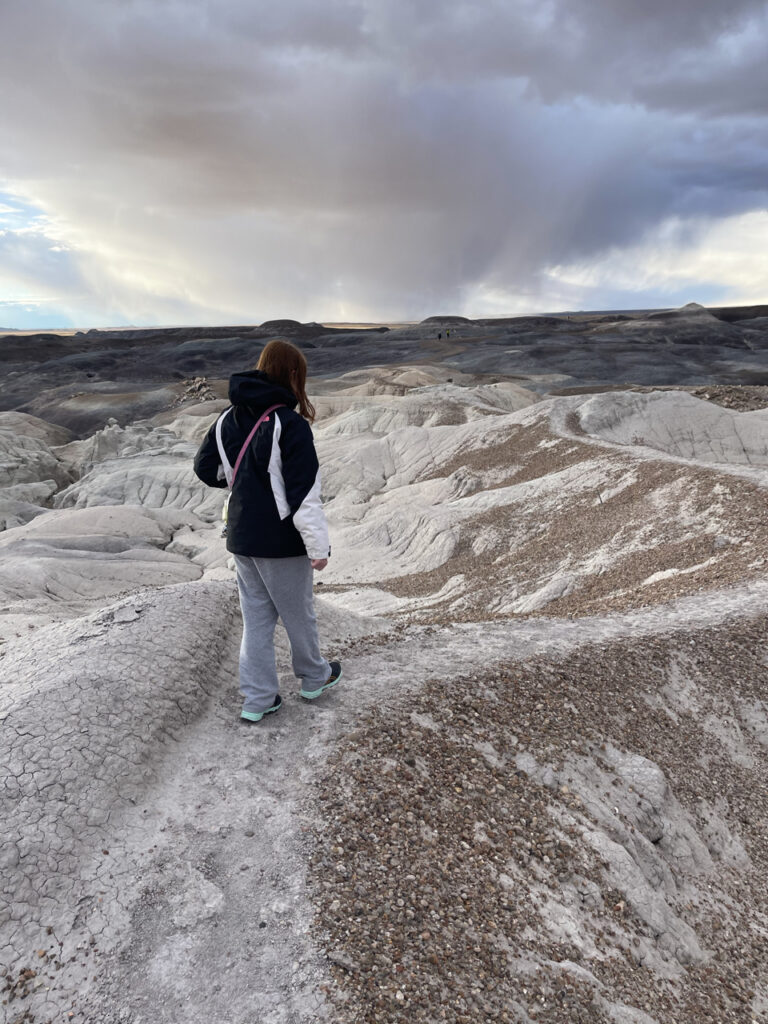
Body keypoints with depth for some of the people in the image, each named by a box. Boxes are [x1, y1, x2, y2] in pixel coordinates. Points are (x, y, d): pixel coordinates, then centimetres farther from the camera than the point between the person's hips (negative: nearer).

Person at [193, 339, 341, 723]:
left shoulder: (229, 418, 3)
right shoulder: (290, 425, -20)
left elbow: (206, 467, 14)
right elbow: (304, 494, -22)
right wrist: (318, 547, -16)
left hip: (241, 538, 6)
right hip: (282, 542, -6)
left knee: (256, 616, 15)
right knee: (298, 613, 14)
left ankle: (257, 698, 22)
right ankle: (313, 677, 36)